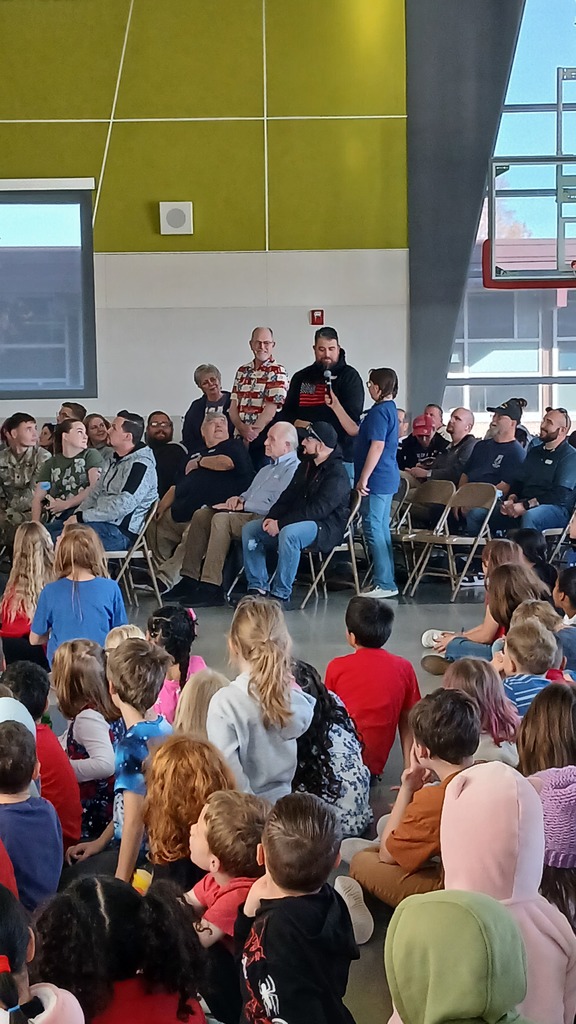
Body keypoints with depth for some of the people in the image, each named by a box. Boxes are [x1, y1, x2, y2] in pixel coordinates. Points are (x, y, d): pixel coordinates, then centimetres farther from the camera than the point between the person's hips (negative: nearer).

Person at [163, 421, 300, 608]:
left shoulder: (293, 469, -6)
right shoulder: (268, 468, 29)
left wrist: (244, 505, -11)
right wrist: (239, 498, 10)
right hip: (247, 514, 10)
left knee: (221, 519, -31)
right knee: (201, 515, -7)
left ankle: (211, 588, -34)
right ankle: (189, 579, -12)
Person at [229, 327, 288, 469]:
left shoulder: (277, 372, -4)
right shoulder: (242, 371, 14)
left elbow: (271, 410, -11)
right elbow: (233, 407, 9)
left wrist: (250, 437, -11)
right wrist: (243, 429, -11)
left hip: (263, 438, -5)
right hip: (240, 439, 5)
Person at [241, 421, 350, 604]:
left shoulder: (337, 475, -17)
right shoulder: (306, 466, 13)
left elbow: (317, 510, -26)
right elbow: (288, 496, 16)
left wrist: (281, 524, -26)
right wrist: (272, 518, -4)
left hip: (326, 528, -10)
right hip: (298, 521, 10)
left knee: (288, 533, -39)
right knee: (250, 529, -2)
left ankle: (281, 594, -30)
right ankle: (258, 587, -7)